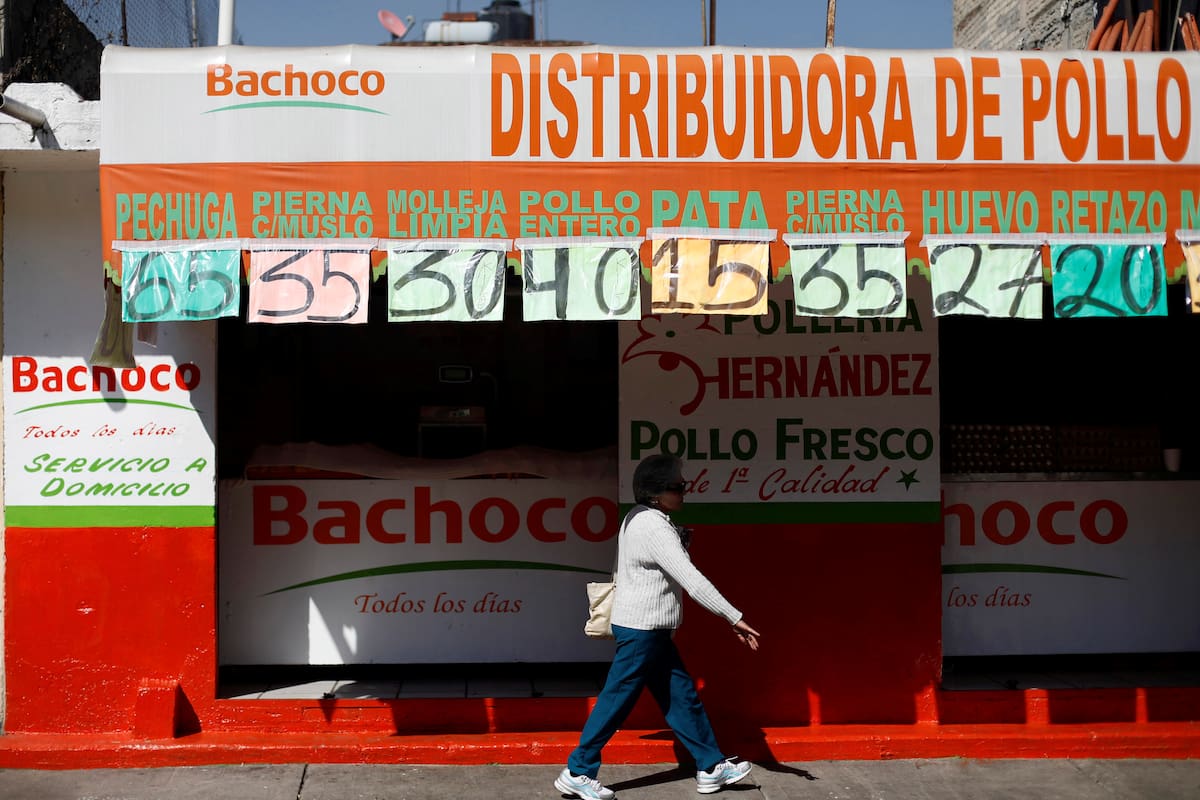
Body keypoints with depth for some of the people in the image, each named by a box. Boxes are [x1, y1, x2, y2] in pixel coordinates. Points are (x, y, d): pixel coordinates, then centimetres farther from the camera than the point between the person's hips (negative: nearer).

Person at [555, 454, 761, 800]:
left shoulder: (639, 519, 9)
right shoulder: (654, 528, -22)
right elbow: (692, 580, -25)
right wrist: (734, 618, -22)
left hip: (649, 630, 10)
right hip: (641, 630, -10)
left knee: (681, 695, 12)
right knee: (617, 701, -1)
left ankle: (711, 767, 19)